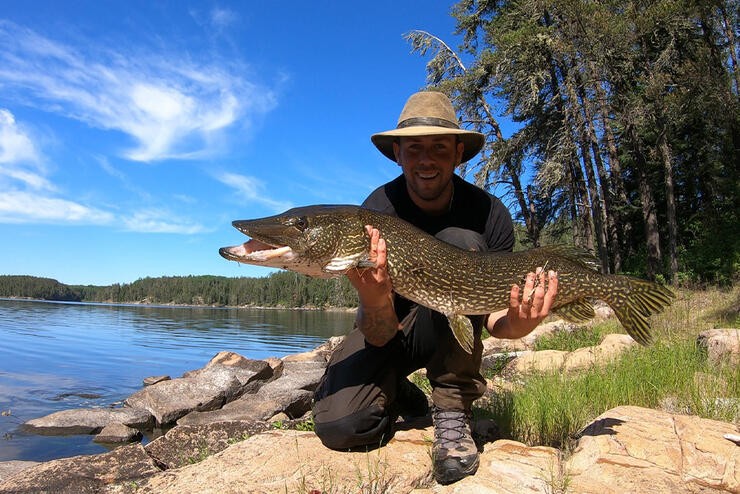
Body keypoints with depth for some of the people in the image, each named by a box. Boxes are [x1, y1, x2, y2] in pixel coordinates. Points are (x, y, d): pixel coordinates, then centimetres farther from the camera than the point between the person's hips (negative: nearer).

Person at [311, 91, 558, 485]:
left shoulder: (488, 213, -16)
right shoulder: (377, 212, -21)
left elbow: (490, 311, -11)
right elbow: (381, 335, -23)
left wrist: (513, 325, -35)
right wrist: (375, 303, -47)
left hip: (453, 330, 1)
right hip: (387, 326, -1)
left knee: (460, 244, -29)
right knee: (339, 424, -27)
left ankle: (452, 414, -19)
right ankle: (399, 395, 11)